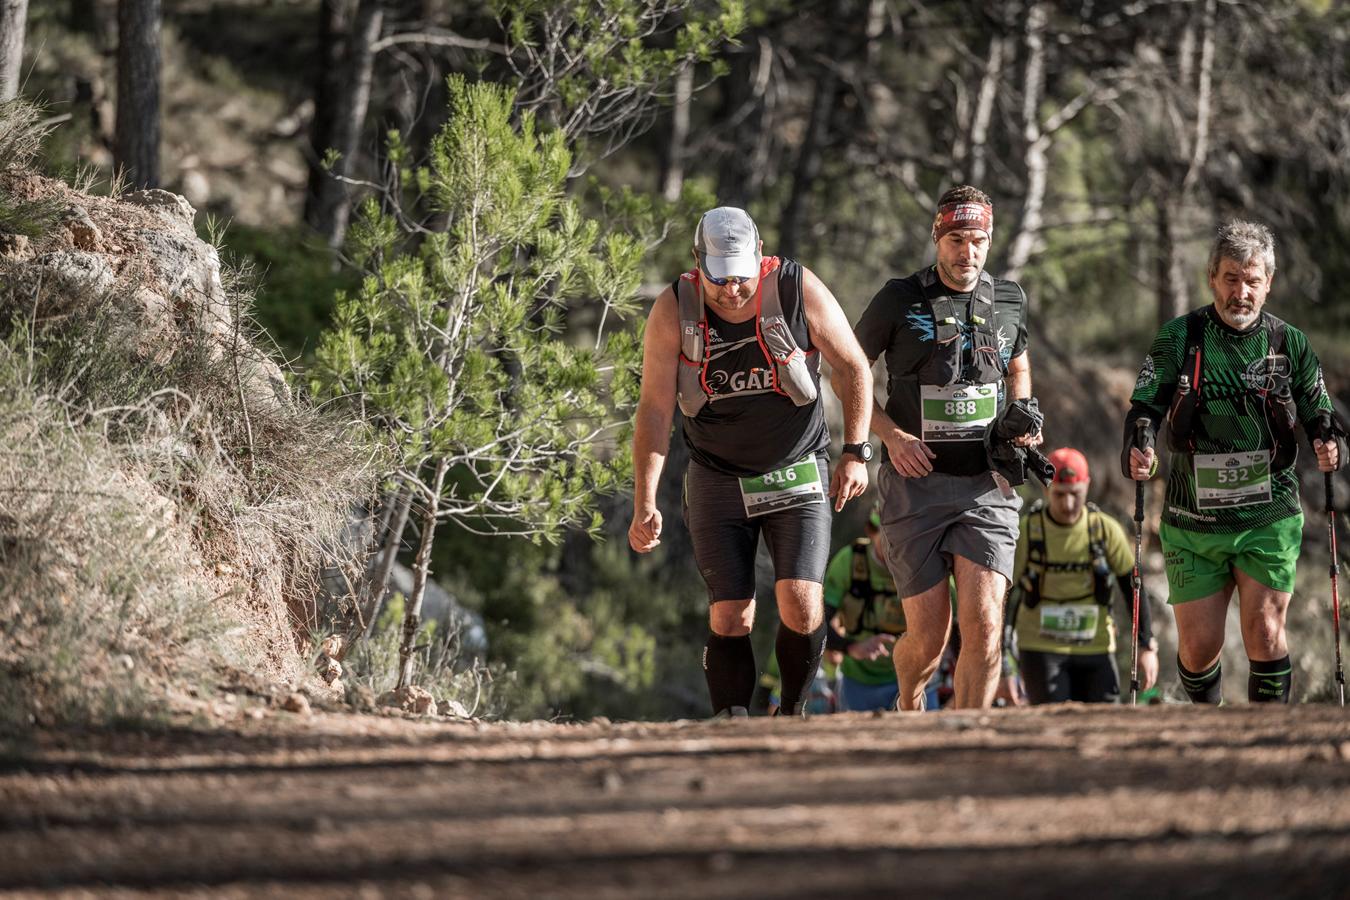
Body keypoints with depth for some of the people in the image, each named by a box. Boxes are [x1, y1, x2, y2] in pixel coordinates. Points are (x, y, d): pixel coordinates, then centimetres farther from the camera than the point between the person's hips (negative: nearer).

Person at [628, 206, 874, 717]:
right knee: (730, 618, -6)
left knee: (800, 605, -14)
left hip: (797, 477, -1)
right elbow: (654, 410, -10)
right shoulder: (673, 311, -13)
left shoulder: (800, 291, -14)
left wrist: (856, 452, -6)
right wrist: (644, 503, -16)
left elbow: (853, 369, 0)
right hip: (717, 482, 1)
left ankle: (793, 713, 8)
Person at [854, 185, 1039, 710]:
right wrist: (892, 435, -7)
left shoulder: (1009, 302, 8)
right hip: (916, 484, -2)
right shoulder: (900, 301, -2)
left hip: (986, 486, 2)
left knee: (984, 624, -16)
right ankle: (909, 712, 33)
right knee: (929, 637, -1)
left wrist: (1022, 415, 8)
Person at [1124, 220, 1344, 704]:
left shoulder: (1290, 345, 2)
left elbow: (1319, 416, 10)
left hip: (1268, 519, 0)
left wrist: (1329, 442, -13)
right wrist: (1137, 450, -20)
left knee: (1264, 632, -11)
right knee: (1199, 645, 3)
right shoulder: (1179, 338, -1)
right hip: (1193, 521, 0)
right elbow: (1144, 407, 1)